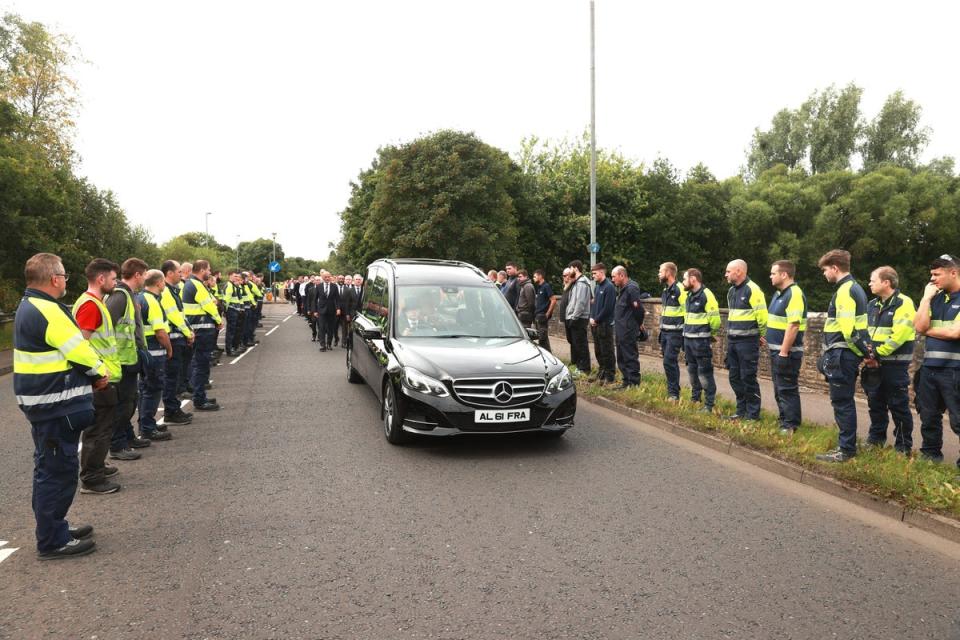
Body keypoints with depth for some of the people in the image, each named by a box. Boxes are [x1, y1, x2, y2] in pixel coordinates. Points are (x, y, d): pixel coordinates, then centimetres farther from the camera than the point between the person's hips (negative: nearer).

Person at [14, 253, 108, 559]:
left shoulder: (29, 307, 13)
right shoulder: (48, 311, -21)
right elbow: (80, 352, -19)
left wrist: (90, 373, 6)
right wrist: (101, 371, -1)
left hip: (44, 403, 11)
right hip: (56, 406, -11)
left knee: (51, 468, 20)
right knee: (59, 469, -1)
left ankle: (55, 527, 33)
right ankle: (53, 541, 8)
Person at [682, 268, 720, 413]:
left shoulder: (706, 295, -14)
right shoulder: (689, 296, 14)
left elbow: (715, 319, -14)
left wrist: (710, 335, 0)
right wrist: (687, 333, 14)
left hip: (701, 341, -9)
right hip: (688, 340, 9)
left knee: (704, 373, -5)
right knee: (692, 371, 18)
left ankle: (709, 405, 2)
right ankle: (695, 399, 31)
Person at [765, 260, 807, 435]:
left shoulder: (794, 294, -18)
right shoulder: (779, 293, 13)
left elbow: (793, 326, -24)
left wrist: (783, 353, -25)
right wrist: (768, 340, 17)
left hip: (787, 352, -10)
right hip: (776, 350, 10)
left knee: (787, 390, -3)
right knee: (779, 390, 16)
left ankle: (791, 427, 5)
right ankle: (784, 422, 26)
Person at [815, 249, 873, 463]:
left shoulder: (845, 291, -16)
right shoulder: (855, 287, 16)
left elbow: (848, 329, -23)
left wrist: (864, 352, -14)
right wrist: (865, 350, 18)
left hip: (842, 355, -10)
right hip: (847, 354, 10)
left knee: (842, 402, -3)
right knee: (844, 401, 16)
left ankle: (846, 450, 4)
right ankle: (847, 445, 24)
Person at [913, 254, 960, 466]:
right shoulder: (936, 298, 12)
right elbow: (919, 326, 0)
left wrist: (928, 330, -2)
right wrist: (926, 298, -3)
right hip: (930, 367, 7)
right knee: (929, 416, 15)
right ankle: (930, 455, 27)